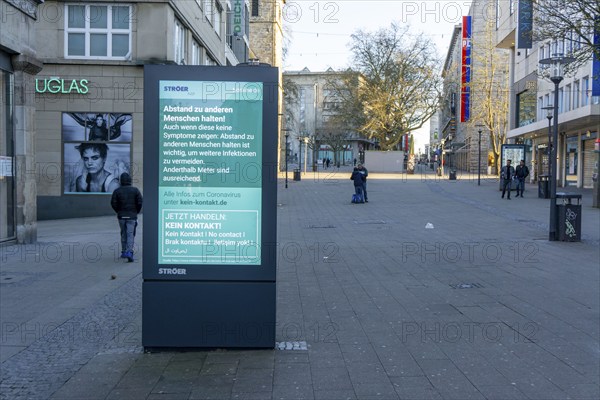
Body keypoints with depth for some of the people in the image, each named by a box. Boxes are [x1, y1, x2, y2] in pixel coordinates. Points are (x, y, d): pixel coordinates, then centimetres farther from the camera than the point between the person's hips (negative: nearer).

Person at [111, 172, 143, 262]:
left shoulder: (117, 191, -1)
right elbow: (140, 202, -9)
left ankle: (124, 252, 21)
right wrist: (137, 211, 6)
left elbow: (113, 203, -7)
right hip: (132, 216, -2)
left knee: (123, 234, 16)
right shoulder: (135, 190, -3)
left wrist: (119, 211, 9)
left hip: (121, 216, 2)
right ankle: (129, 252, -20)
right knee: (130, 235, -4)